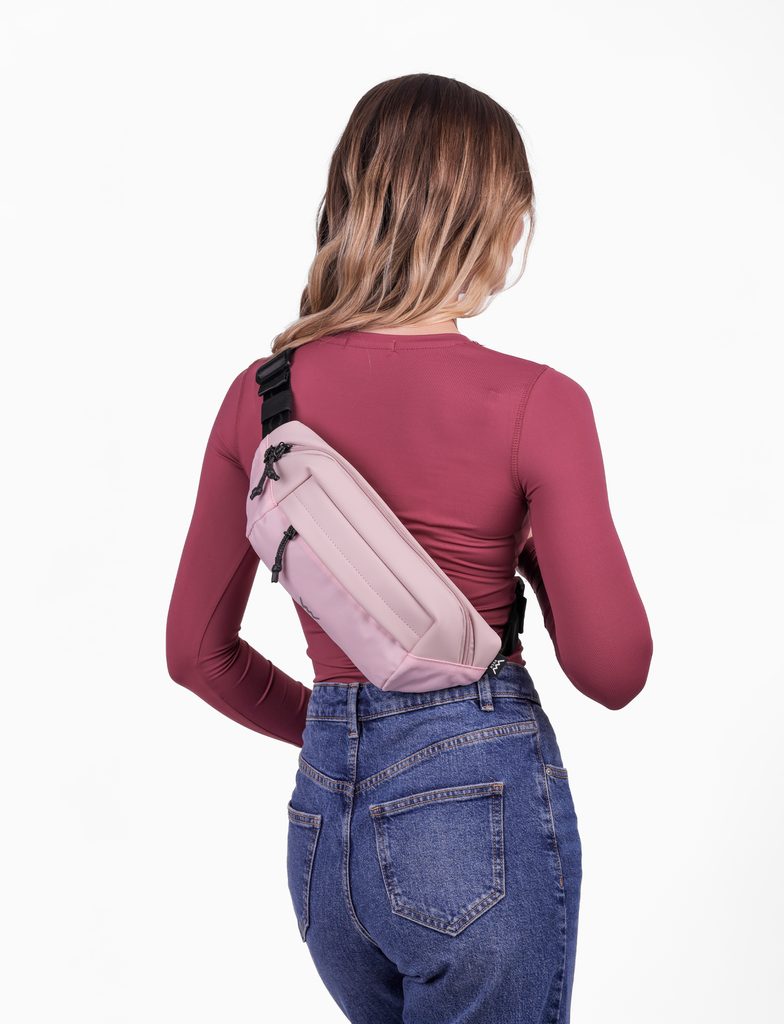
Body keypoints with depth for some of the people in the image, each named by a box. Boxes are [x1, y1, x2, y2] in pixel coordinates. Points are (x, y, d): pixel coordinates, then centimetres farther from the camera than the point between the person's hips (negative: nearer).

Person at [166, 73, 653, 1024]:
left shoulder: (260, 394, 1)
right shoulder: (534, 402, -13)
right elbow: (612, 669, -10)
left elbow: (195, 649, 8)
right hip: (482, 803, -5)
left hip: (322, 812, 5)